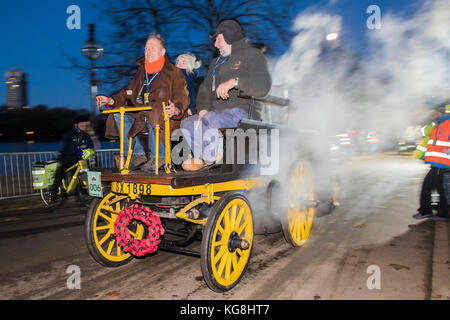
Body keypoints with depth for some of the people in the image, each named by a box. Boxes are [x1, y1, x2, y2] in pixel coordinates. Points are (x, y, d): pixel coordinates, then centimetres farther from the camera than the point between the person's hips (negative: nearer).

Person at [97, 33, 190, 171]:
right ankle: (138, 154, -11)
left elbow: (182, 99, -10)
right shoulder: (141, 73, 22)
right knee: (118, 115, -13)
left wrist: (176, 109, -34)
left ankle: (158, 156, -23)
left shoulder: (174, 73, 3)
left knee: (153, 115, -37)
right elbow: (127, 92, 21)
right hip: (140, 116, 6)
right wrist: (111, 100, 2)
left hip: (166, 118, -6)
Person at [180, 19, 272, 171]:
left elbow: (263, 86, -19)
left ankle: (208, 159, -8)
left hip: (240, 111, -8)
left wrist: (234, 81, -29)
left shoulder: (252, 55, -1)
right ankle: (213, 156, -3)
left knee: (209, 119, -32)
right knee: (187, 123, -2)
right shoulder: (217, 62, 25)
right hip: (216, 112, 9)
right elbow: (205, 89, 19)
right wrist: (203, 108, -1)